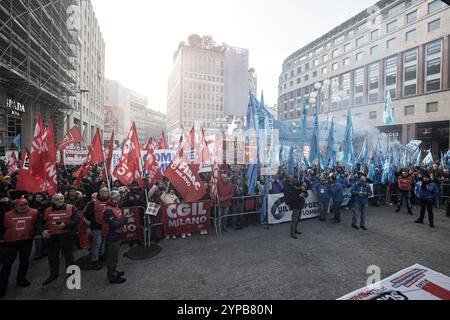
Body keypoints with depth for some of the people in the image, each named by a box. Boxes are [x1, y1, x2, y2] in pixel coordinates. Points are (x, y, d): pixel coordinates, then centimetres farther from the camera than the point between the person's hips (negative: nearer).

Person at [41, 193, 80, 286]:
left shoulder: (71, 208, -6)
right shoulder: (47, 210, 7)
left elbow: (77, 219, -14)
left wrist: (65, 224, -25)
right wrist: (43, 230, -6)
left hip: (66, 235, -4)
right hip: (51, 236, 4)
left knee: (68, 255, 7)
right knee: (52, 256, 18)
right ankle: (53, 274, 38)